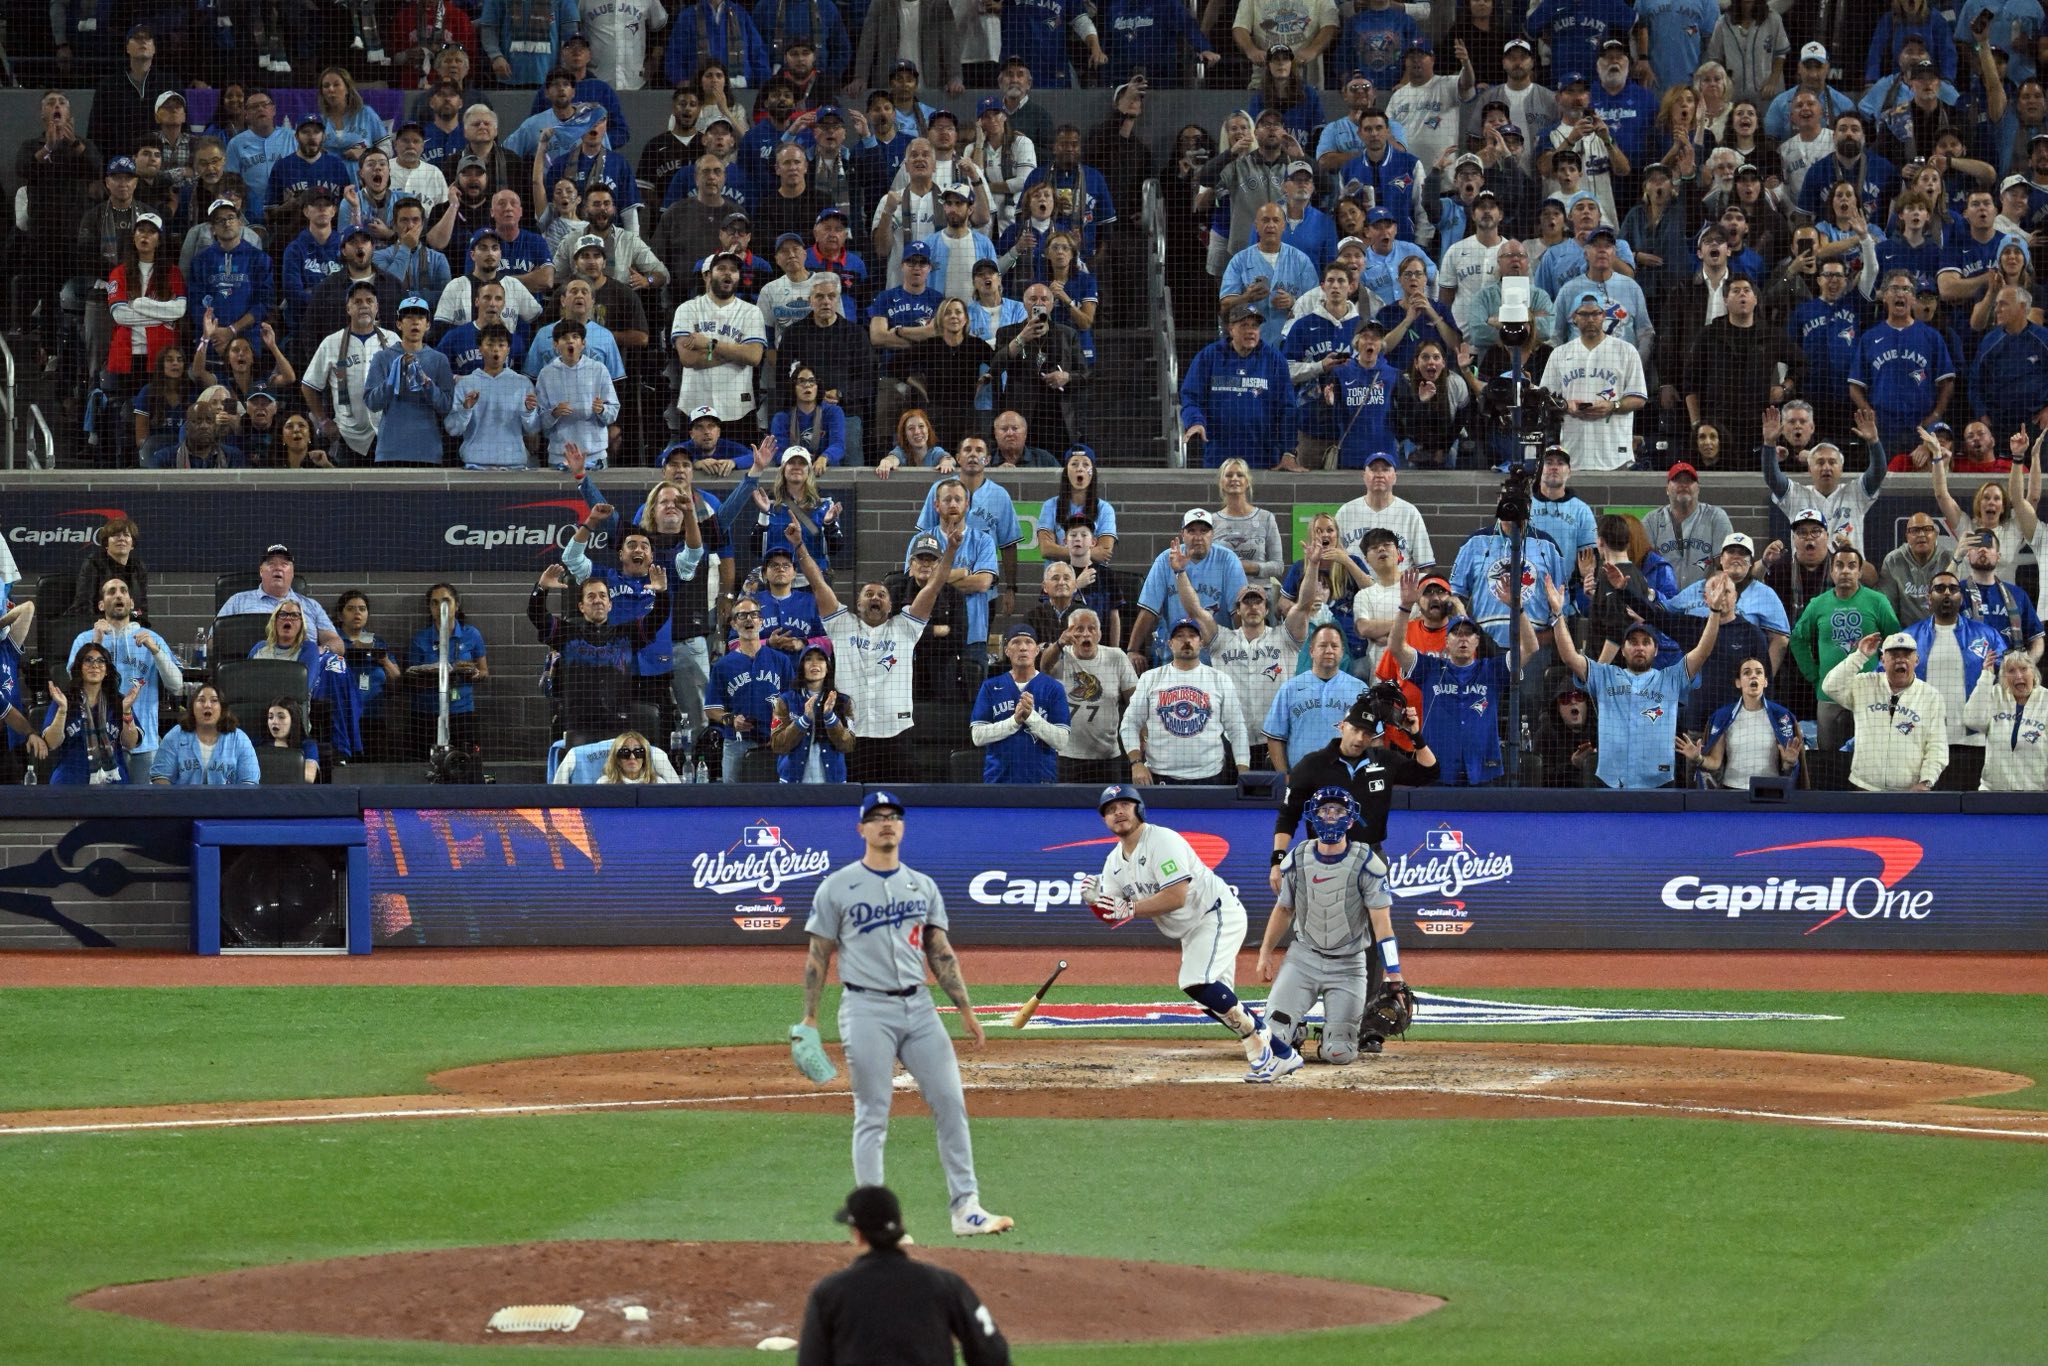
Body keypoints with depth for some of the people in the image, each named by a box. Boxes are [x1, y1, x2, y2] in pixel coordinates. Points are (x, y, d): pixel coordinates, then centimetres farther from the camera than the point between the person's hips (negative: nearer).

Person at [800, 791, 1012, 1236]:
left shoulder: (922, 886, 13)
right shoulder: (838, 887, 1)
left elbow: (940, 953, 14)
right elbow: (818, 958, 2)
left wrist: (965, 1008, 7)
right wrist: (809, 1022, -3)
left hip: (918, 1006, 4)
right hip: (867, 1010, -4)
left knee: (950, 1102, -1)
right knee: (872, 1116, -3)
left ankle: (966, 1209, 3)